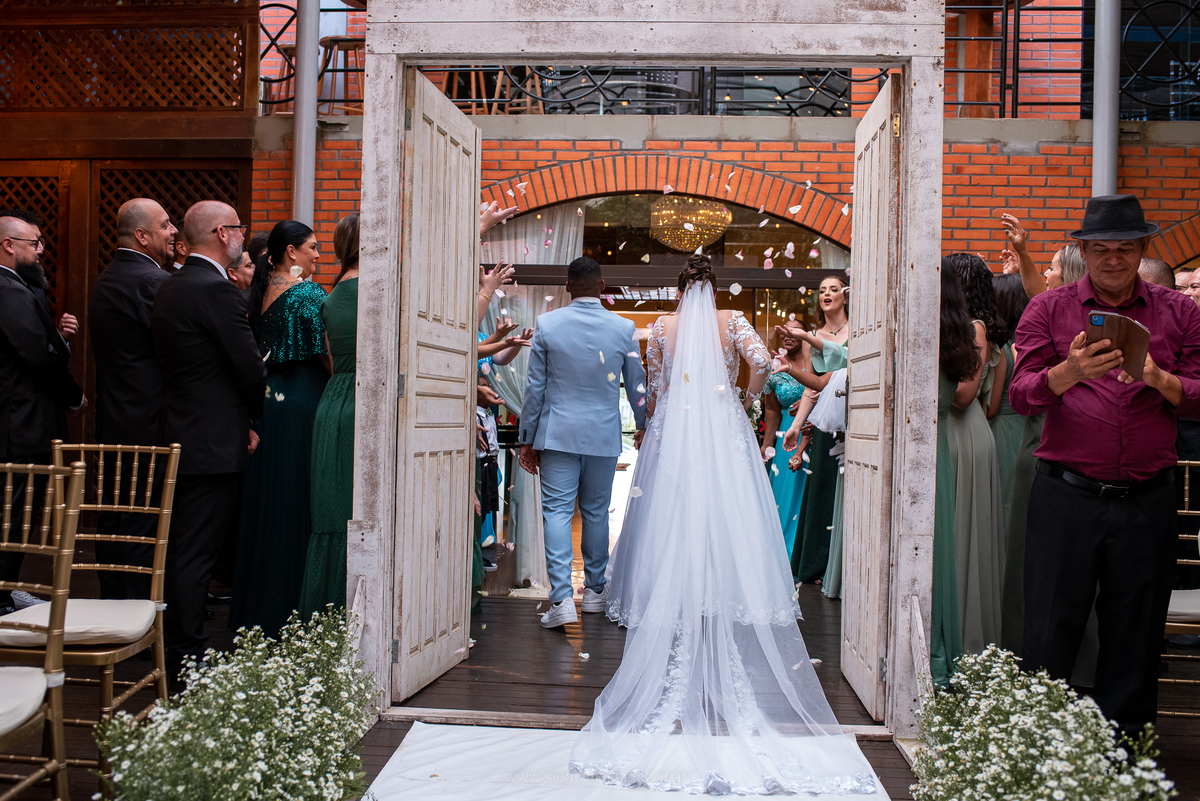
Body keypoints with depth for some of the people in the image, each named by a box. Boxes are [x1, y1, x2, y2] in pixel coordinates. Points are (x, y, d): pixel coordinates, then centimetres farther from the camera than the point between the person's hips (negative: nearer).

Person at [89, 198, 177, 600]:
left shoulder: (105, 279, 14)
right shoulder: (152, 281, -17)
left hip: (111, 422, 10)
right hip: (148, 424, -10)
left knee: (113, 522, 16)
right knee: (144, 527, -3)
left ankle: (112, 606, 27)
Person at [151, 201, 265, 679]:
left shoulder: (170, 287, 13)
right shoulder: (216, 289, -16)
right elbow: (251, 368, -15)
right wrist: (255, 416, 5)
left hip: (180, 436, 10)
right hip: (214, 441, -10)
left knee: (184, 550, 16)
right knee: (196, 553, -5)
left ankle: (177, 647, 27)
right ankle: (187, 659, 1)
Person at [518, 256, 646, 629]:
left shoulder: (546, 324, -5)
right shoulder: (624, 328, -2)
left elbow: (534, 386, -2)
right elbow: (637, 386, 6)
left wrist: (527, 439, 6)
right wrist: (644, 428, 22)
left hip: (557, 433, -2)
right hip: (604, 434, 2)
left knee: (557, 511, -1)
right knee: (596, 511, 13)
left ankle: (562, 598, -10)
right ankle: (594, 590, 25)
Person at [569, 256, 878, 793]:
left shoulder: (663, 327, 9)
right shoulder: (731, 322, 6)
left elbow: (655, 389, 13)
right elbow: (761, 361, -10)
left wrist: (650, 428, 30)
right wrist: (747, 399, 7)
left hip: (674, 434, 1)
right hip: (724, 433, 0)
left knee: (676, 527, 1)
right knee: (726, 525, 1)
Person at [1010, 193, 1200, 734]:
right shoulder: (1049, 310, 5)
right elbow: (1021, 395, -4)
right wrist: (1069, 372, -24)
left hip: (1147, 501, 2)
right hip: (1066, 494, -1)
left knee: (1135, 636, 9)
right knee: (1050, 631, 0)